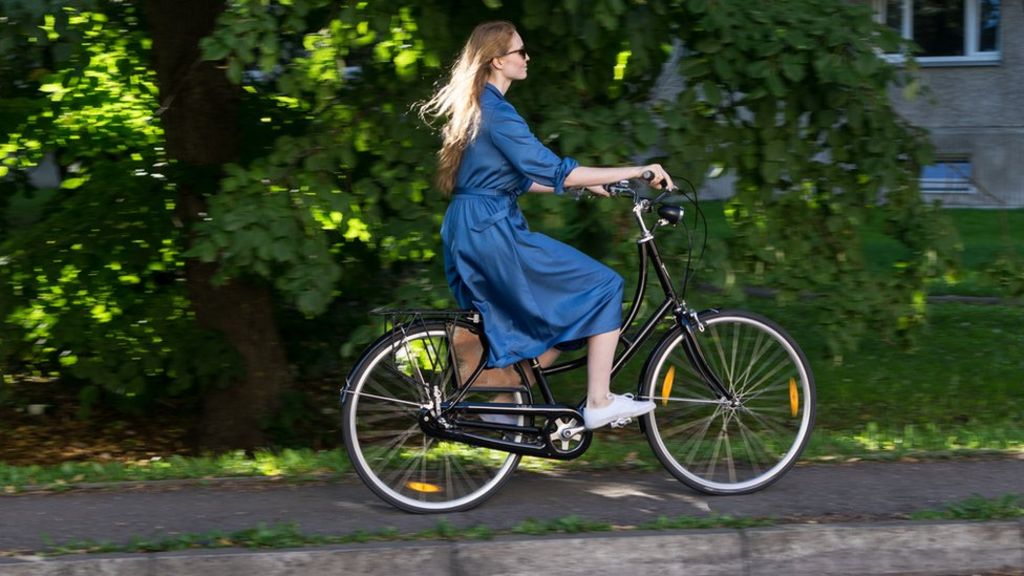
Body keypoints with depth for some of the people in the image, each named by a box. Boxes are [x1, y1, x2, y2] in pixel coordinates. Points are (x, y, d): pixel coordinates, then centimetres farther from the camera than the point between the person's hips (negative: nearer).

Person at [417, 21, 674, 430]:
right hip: (491, 232, -10)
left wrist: (586, 186, 18)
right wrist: (637, 172, -16)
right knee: (603, 285, -5)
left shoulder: (475, 108, 17)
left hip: (470, 235, 10)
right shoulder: (498, 113, -15)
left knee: (550, 320, 17)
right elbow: (553, 172, -18)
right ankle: (599, 403, -5)